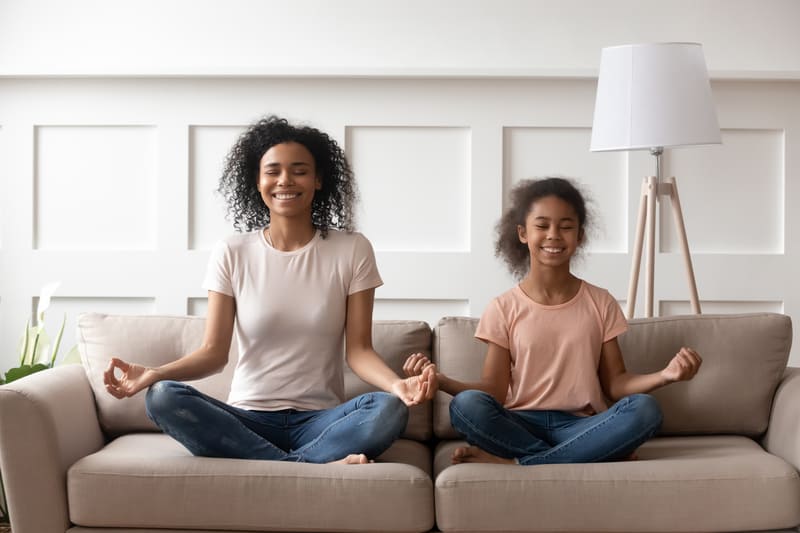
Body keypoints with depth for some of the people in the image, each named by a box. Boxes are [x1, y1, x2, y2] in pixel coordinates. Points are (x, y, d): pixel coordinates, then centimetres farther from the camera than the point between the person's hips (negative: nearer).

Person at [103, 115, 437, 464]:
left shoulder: (352, 250, 2)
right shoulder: (231, 254, 4)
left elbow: (358, 350, -2)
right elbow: (214, 351, -1)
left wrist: (396, 383, -24)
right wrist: (153, 374, -20)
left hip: (320, 420, -1)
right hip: (248, 420, 2)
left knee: (389, 409, -31)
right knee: (162, 397, -28)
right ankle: (320, 465, -28)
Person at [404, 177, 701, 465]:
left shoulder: (601, 303, 9)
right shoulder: (504, 309, 4)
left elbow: (615, 384, 8)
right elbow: (494, 392, 0)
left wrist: (664, 375, -11)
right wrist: (438, 380, -17)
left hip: (581, 427, 1)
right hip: (521, 426, -1)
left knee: (645, 409, -28)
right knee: (466, 405, -32)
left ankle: (514, 464, -23)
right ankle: (598, 455, -24)